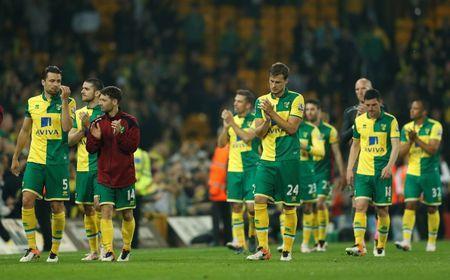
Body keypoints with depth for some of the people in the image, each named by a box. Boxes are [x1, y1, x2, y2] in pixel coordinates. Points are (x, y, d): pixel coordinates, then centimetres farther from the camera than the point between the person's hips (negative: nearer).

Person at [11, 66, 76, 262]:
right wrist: (15, 157, 19)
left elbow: (67, 127, -15)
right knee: (27, 200, -12)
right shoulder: (32, 103, 10)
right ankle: (32, 248, -5)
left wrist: (64, 101, -17)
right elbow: (25, 131, 18)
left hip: (58, 162, -2)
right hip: (35, 160, 2)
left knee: (57, 206, 1)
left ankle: (54, 250, 13)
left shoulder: (68, 102, 1)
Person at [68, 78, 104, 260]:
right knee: (87, 209, 8)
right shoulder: (79, 113, 13)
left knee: (99, 206, -13)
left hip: (99, 167, -6)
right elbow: (70, 140, 8)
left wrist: (88, 125, -16)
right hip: (82, 167, 6)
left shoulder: (104, 113, -4)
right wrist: (83, 129, -6)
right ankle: (93, 251, 15)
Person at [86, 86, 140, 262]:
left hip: (125, 176, -2)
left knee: (127, 215, 8)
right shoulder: (98, 122, 4)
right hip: (105, 176, 2)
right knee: (106, 212, -12)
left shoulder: (129, 122, -5)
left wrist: (120, 134, -26)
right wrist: (95, 138, -16)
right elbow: (90, 149, 4)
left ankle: (126, 249, 27)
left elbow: (132, 147, -11)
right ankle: (108, 252, -16)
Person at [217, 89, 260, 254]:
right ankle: (238, 242, 4)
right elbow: (221, 144, 9)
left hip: (251, 168, -5)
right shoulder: (232, 119, 12)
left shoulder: (255, 120, -4)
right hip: (234, 168, 5)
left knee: (251, 206, -10)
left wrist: (232, 123, -16)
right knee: (236, 206, 2)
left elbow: (247, 137, -19)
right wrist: (226, 127, -7)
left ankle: (252, 236, 13)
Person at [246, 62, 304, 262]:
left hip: (288, 160, -3)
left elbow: (292, 127, -10)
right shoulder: (261, 101, 10)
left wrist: (272, 113, -16)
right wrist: (267, 121, -14)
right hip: (267, 159, 3)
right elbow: (258, 133, 6)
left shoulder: (296, 99, -1)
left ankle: (287, 250, 11)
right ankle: (263, 249, -9)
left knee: (289, 206, 1)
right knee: (259, 200, -11)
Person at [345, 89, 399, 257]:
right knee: (360, 206, -13)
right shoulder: (359, 120, 7)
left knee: (382, 210, 4)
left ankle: (381, 247, 18)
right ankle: (359, 246, -19)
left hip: (382, 173, -2)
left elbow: (395, 146, -8)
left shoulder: (390, 121, -3)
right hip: (362, 172, 2)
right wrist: (349, 169, 11)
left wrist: (389, 166, -23)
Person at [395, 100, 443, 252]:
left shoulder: (435, 126, -8)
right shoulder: (407, 128, 6)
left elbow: (433, 149, -18)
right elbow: (401, 152, 3)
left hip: (430, 173, -3)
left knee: (432, 208, 6)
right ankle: (406, 241, -17)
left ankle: (432, 242, 18)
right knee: (410, 205, -10)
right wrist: (410, 141, -14)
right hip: (412, 173, 3)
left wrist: (416, 139, -21)